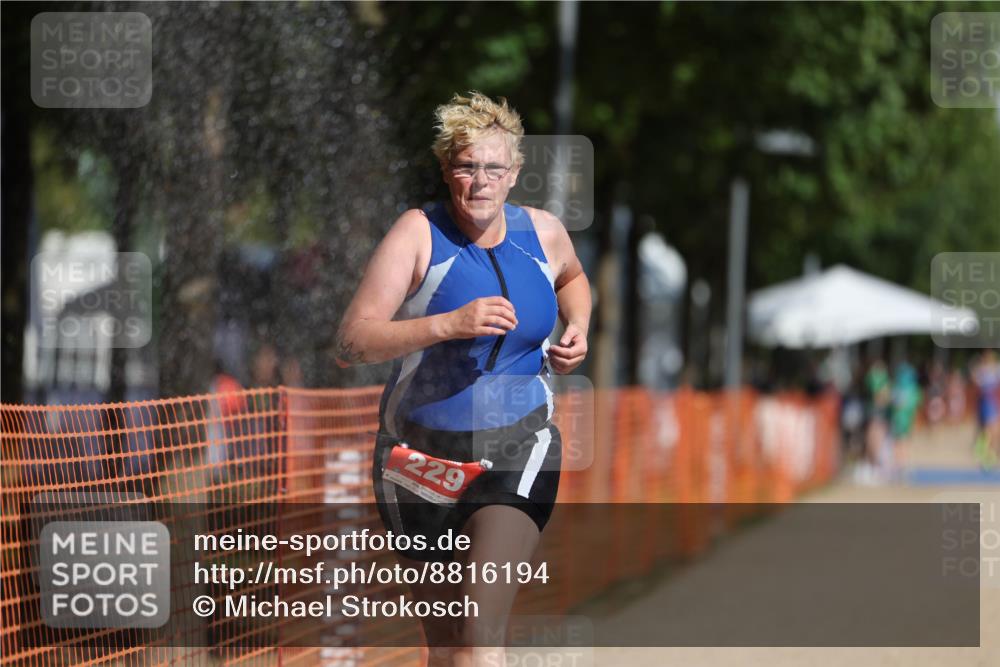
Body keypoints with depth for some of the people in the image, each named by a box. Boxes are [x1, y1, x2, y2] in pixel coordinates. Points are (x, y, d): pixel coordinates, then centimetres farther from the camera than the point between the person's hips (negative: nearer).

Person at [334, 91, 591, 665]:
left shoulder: (542, 232, 2)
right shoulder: (419, 234, -10)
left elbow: (572, 277, 29)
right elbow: (351, 343, -19)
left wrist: (578, 331, 8)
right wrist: (448, 324, -31)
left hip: (518, 450, 0)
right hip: (424, 449, 0)